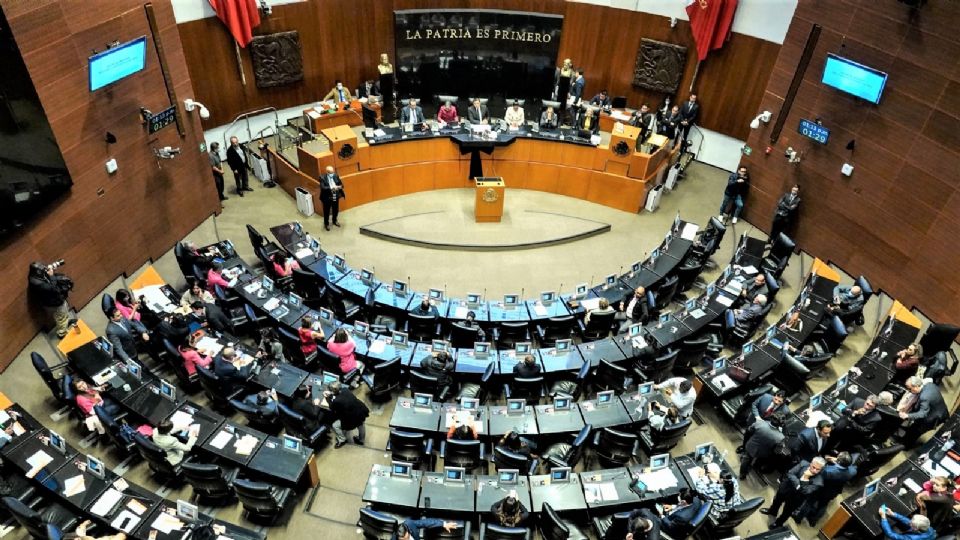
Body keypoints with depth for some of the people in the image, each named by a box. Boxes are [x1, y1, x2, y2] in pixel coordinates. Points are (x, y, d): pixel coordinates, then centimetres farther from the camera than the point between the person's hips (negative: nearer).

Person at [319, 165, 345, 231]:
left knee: (336, 210, 22)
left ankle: (335, 221, 47)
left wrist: (339, 187, -24)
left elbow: (341, 184, 0)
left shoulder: (336, 176, -4)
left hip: (335, 197, 4)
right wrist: (331, 188, -38)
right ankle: (326, 224, 31)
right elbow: (322, 188, -27)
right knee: (327, 211, 11)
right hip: (327, 198, -4)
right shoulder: (322, 177, -17)